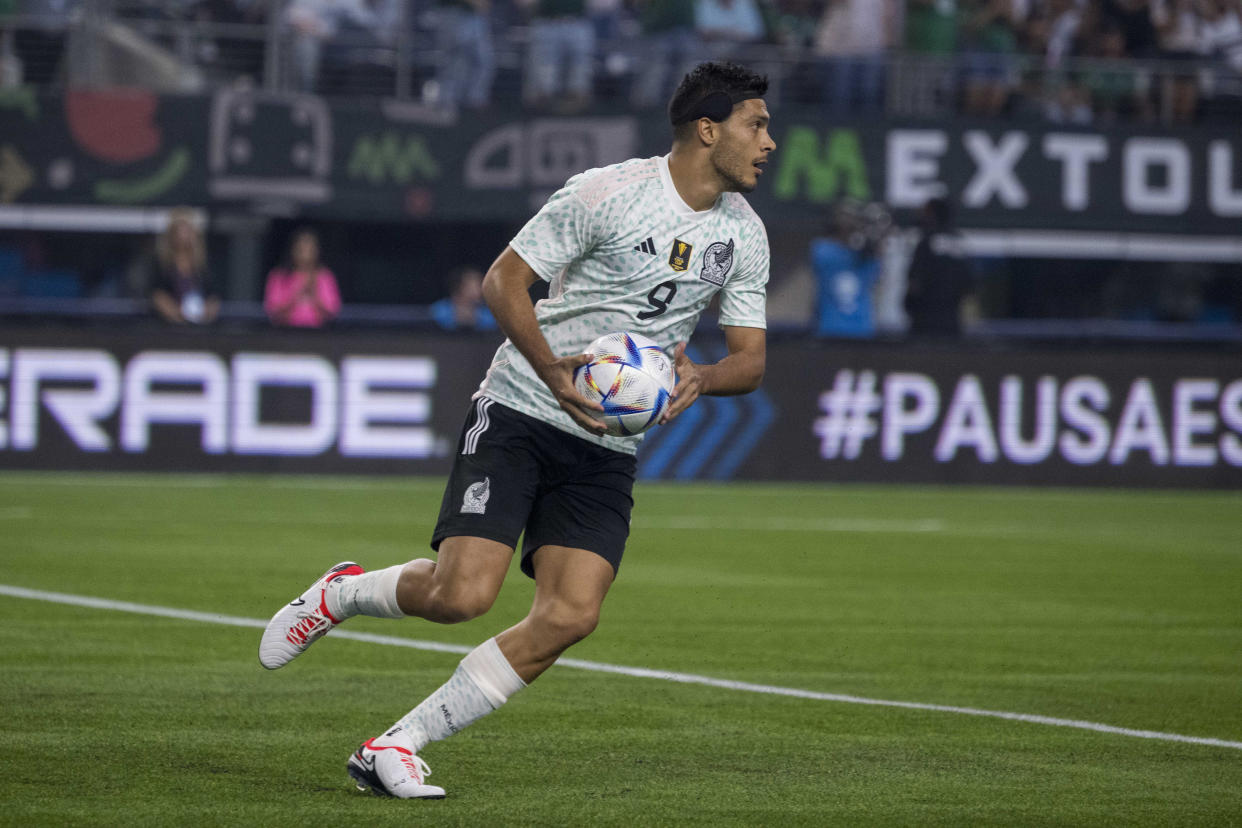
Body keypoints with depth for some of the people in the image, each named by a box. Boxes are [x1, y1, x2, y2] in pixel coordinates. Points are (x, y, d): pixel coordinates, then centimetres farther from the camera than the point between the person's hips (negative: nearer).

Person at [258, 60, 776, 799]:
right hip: (519, 413, -5)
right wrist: (551, 369, -23)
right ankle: (343, 593, 14)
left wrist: (699, 377, -15)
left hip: (608, 449, 5)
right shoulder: (607, 194, -12)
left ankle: (396, 747, -5)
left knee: (571, 616, -14)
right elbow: (506, 278, -8)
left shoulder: (744, 235, 5)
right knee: (461, 594, -20)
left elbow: (750, 358, 9)